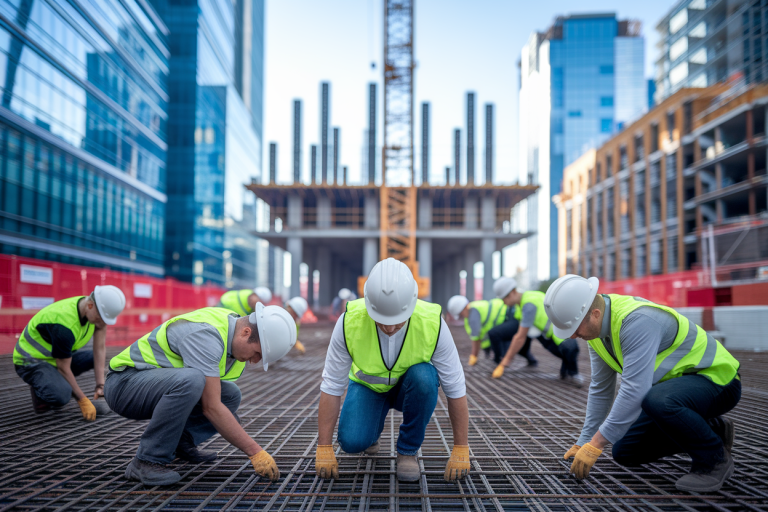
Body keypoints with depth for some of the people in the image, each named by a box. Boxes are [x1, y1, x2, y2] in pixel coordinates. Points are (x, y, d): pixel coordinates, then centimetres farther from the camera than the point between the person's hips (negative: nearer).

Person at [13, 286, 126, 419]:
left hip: (58, 357, 9)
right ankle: (39, 389, 1)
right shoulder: (64, 326, -35)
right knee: (62, 395, -32)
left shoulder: (98, 311, -13)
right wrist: (83, 401, -20)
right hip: (31, 361, -8)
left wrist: (100, 385, -16)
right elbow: (64, 368, -25)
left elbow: (100, 349, -10)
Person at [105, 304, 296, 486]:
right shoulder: (205, 335, -30)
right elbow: (211, 407, -31)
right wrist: (256, 452, -28)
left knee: (229, 395, 0)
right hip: (125, 382, -9)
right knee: (190, 380, -36)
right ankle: (147, 461, -21)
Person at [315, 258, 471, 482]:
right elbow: (331, 386, -21)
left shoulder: (432, 323, -32)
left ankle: (408, 451, -11)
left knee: (424, 376, -35)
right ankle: (373, 425, 13)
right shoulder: (350, 321, -30)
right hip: (369, 385, 1)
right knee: (351, 441, -25)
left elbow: (455, 388, -22)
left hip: (411, 388, 0)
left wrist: (460, 450, -19)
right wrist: (324, 448, -19)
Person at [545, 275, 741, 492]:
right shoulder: (597, 326, -4)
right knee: (625, 453, 6)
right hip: (674, 384, 9)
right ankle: (710, 431, 18)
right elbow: (600, 390, 6)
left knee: (657, 401, -40)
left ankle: (715, 459, -13)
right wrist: (584, 442, 5)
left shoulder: (638, 320, -33)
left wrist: (595, 444, -32)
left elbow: (634, 390, -37)